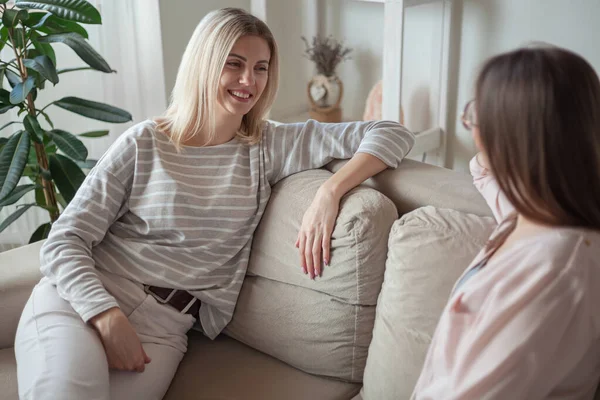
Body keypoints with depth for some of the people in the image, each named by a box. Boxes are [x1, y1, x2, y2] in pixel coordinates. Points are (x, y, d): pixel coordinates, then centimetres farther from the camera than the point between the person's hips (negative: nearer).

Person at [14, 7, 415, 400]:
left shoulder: (270, 146, 6)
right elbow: (64, 241, -1)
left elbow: (393, 135, 2)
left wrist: (329, 192, -17)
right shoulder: (144, 144, 2)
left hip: (163, 325, 1)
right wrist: (108, 317, -18)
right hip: (80, 300, -1)